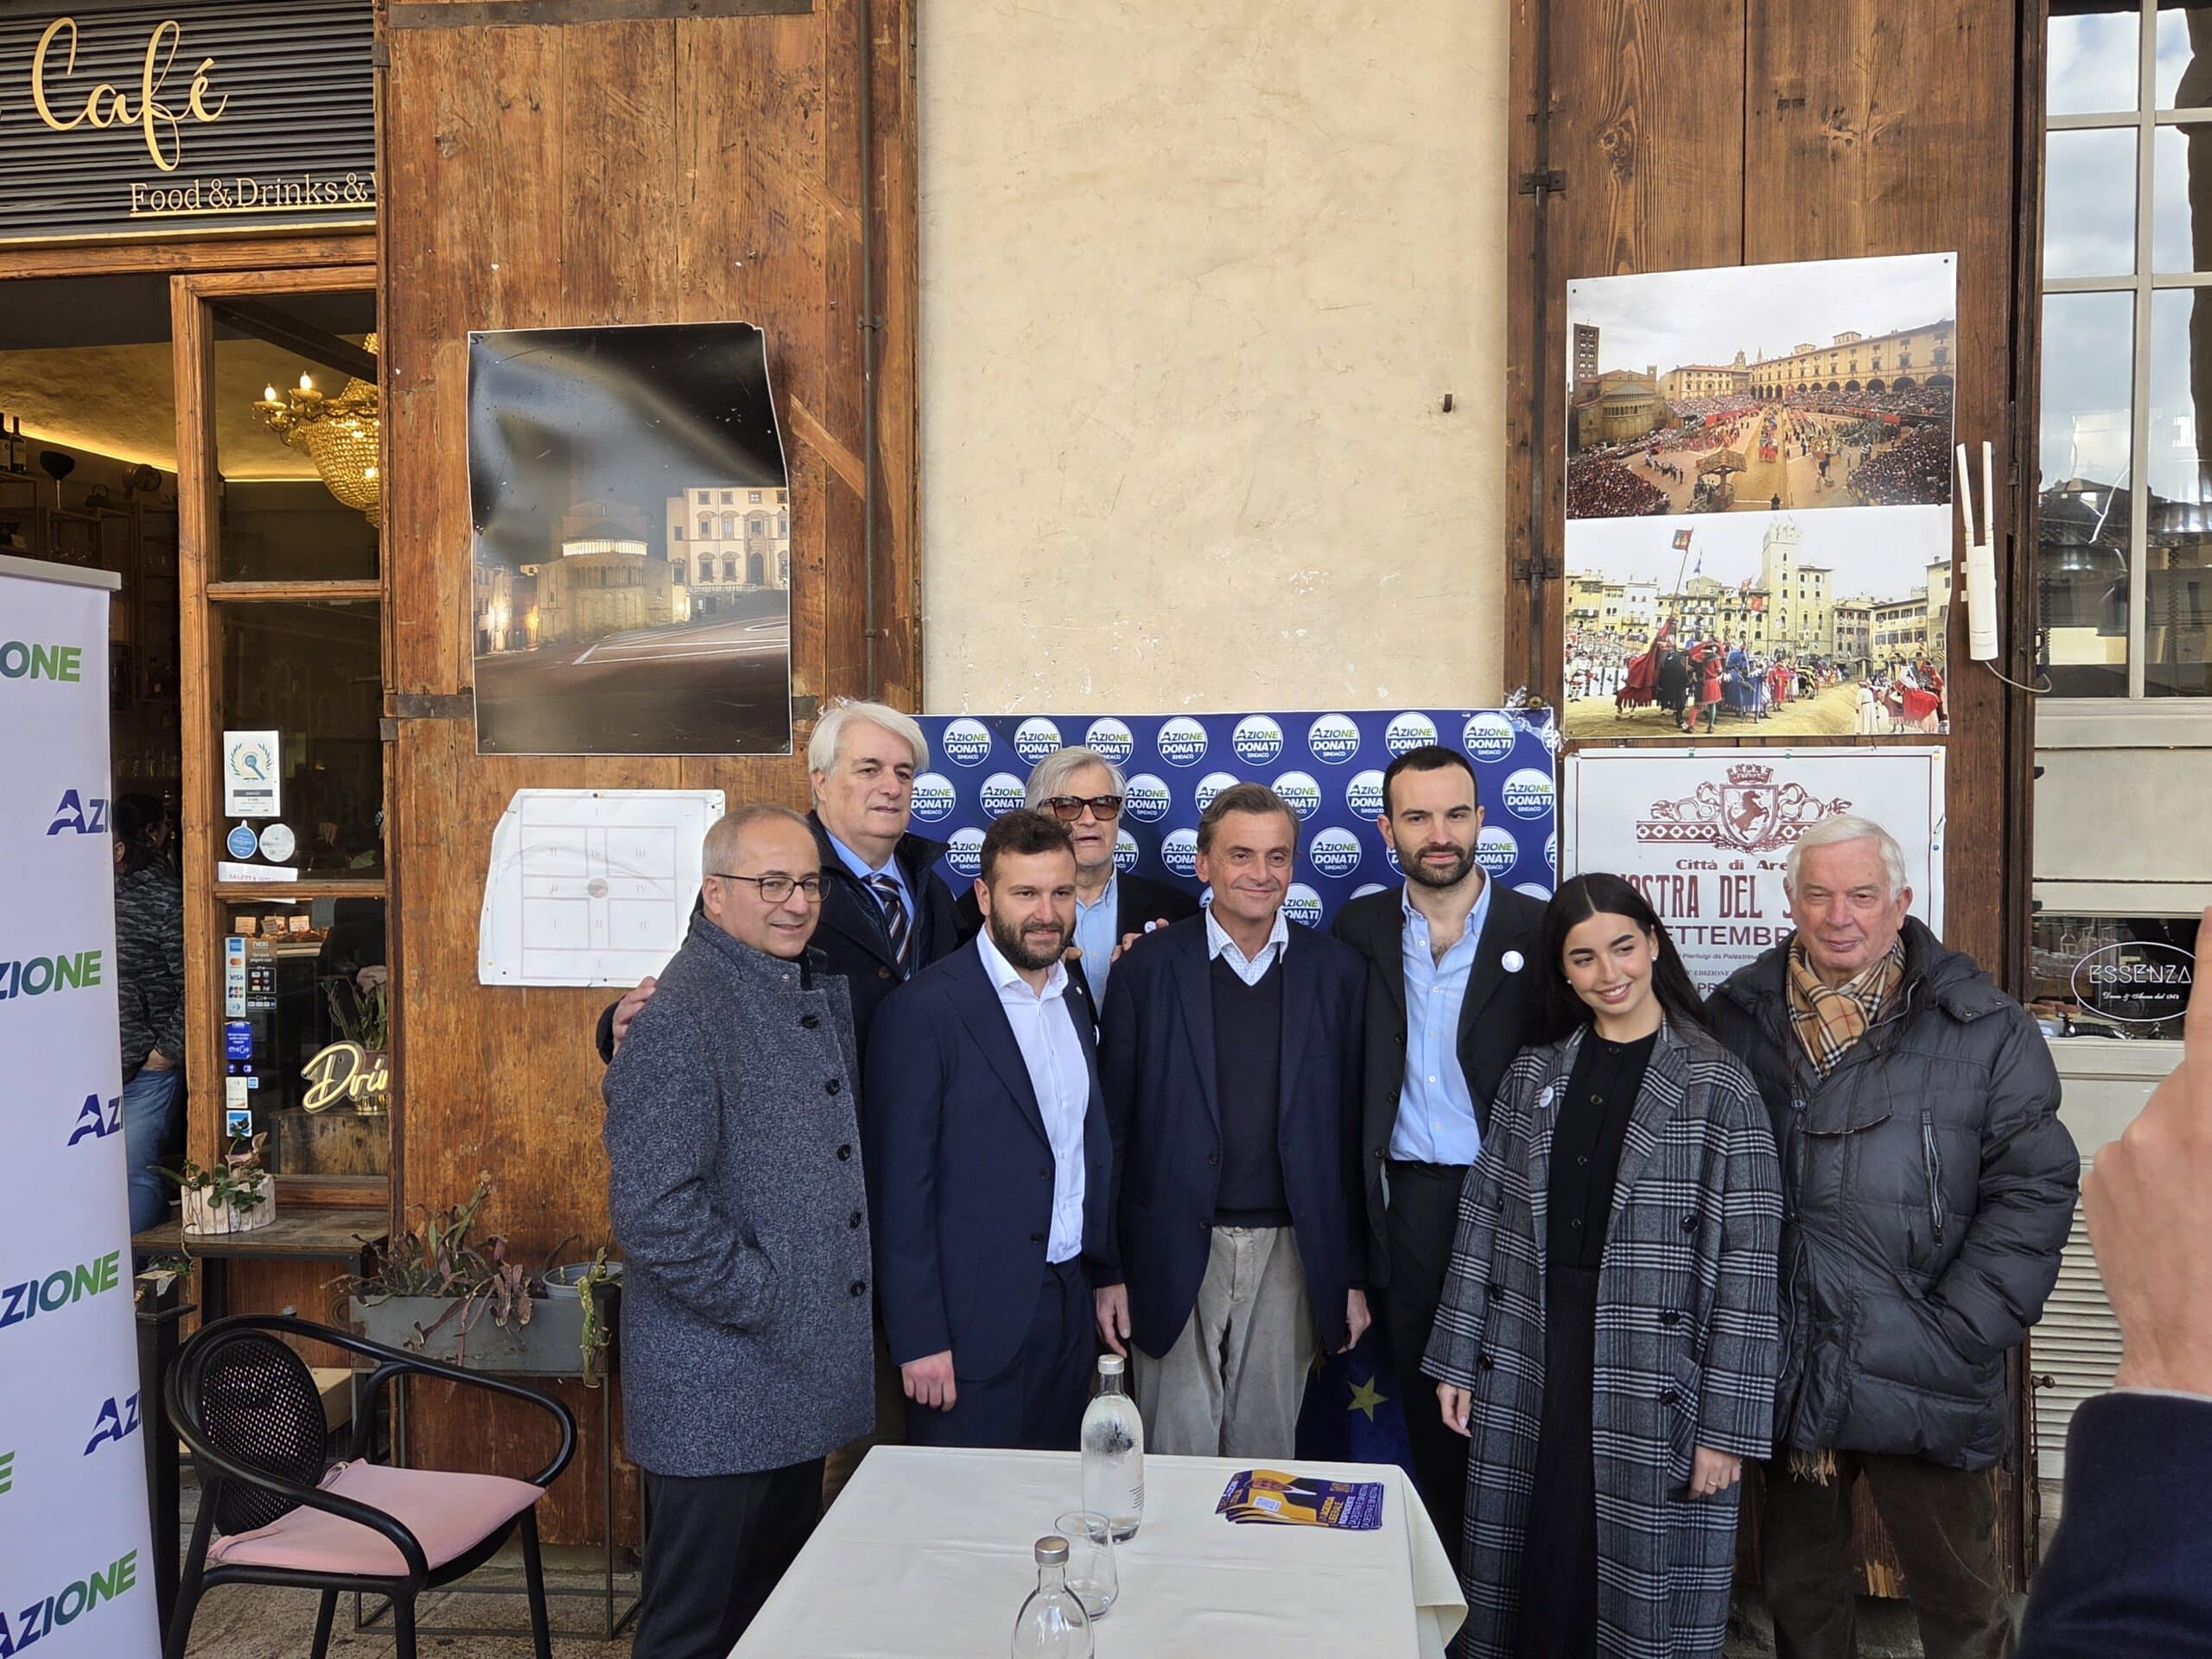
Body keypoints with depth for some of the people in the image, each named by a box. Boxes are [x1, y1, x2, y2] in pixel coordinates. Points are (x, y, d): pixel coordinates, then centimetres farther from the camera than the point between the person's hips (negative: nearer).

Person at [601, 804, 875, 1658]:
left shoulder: (822, 990, 9)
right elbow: (653, 1211, -25)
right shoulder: (680, 1016, -19)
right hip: (720, 1385, -8)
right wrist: (765, 1301, -16)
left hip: (805, 1378, 8)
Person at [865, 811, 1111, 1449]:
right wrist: (919, 1338, -14)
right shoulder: (925, 1008, -12)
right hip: (974, 1320, -6)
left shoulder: (1074, 1005, 10)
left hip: (1069, 1312, 6)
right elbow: (900, 1185, -13)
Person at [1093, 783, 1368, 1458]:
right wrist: (1109, 1270, -2)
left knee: (1269, 1451, 13)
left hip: (1291, 1254, 2)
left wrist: (1356, 1274, 5)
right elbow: (1113, 1126, 0)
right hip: (1175, 1255, -1)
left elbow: (1353, 1129, 5)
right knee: (1177, 1454, 7)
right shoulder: (1148, 967, -2)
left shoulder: (1337, 970, 3)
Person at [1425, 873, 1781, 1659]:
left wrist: (1727, 1424, -11)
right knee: (1534, 1576, 12)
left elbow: (1747, 1262, -8)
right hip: (1527, 1371, 3)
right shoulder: (1535, 1073, 6)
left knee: (1647, 1589, 7)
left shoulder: (1717, 1085, -6)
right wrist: (1457, 1359, 5)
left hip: (1653, 1386, -3)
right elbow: (1483, 1219, 6)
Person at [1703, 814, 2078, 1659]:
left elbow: (2035, 1187, -6)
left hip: (1920, 1381, -2)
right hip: (1779, 1372, 3)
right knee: (1796, 1588, 21)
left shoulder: (1983, 1029, -5)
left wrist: (1961, 1333, -12)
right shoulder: (1736, 1016, 2)